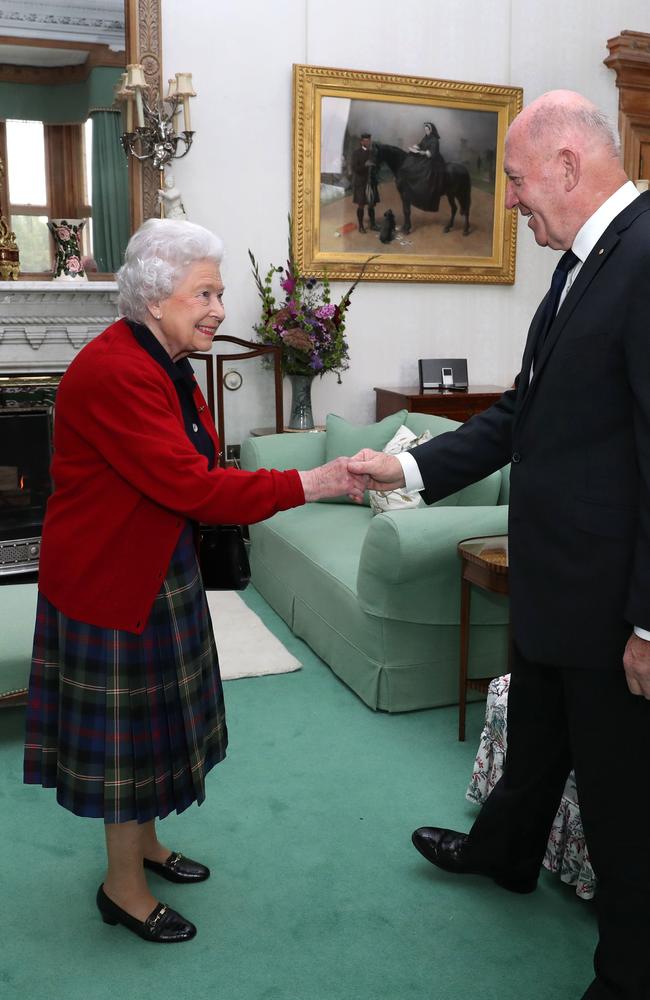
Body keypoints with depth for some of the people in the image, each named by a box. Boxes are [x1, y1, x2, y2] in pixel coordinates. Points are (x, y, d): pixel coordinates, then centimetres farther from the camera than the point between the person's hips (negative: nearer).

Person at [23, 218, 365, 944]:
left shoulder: (162, 364, 6)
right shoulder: (112, 372, -26)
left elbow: (189, 475, 6)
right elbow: (188, 485, -31)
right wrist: (306, 484, -28)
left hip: (156, 567, 9)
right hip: (112, 576, -9)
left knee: (149, 714, 21)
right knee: (126, 722, 5)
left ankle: (142, 843, 41)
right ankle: (123, 888, 25)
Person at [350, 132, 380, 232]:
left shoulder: (372, 152, 6)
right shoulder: (356, 153, -7)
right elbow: (354, 168, -13)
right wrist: (365, 165, -23)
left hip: (371, 182, 4)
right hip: (360, 183, -4)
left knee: (372, 204, 9)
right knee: (360, 205, 2)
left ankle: (372, 224, 20)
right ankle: (361, 226, 11)